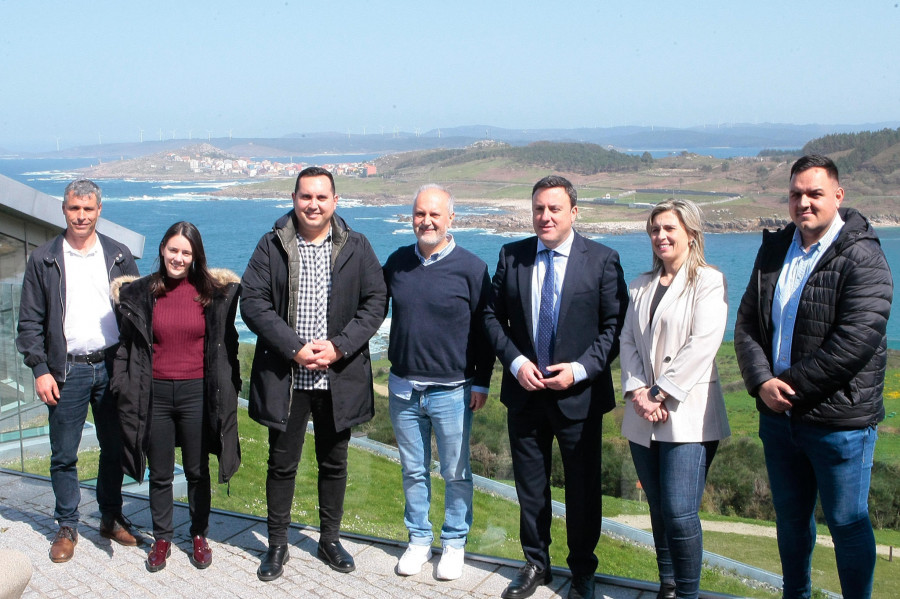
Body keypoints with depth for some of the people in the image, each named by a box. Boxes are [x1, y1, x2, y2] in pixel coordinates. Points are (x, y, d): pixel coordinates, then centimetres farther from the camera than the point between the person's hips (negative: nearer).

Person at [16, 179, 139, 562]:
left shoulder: (118, 256, 5)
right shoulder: (43, 260, 0)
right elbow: (29, 322, 1)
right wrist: (40, 370, -7)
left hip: (111, 367, 2)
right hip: (67, 371, -1)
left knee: (114, 448, 10)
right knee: (63, 455, 5)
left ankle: (111, 518, 26)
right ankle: (67, 527, 20)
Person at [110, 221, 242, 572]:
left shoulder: (212, 293, -1)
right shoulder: (142, 293, 1)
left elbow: (225, 343, 7)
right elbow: (127, 345, 8)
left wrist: (228, 385, 2)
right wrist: (124, 386, 4)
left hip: (196, 392, -1)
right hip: (155, 394, 1)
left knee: (197, 471, 11)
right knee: (160, 474, 11)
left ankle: (199, 536, 27)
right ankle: (161, 538, 26)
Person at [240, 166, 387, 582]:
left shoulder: (356, 247, 2)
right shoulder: (272, 246, -1)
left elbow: (375, 302, -1)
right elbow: (253, 302, -7)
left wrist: (338, 346, -13)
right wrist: (295, 348, -16)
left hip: (339, 376, 1)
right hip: (284, 375, -1)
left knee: (334, 462, 14)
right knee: (282, 462, 9)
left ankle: (330, 540, 31)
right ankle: (277, 544, 25)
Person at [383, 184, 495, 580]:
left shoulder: (471, 267, -7)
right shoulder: (397, 262, 3)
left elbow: (485, 329, -4)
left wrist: (481, 383, -6)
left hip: (452, 392, -3)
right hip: (403, 389, 3)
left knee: (456, 474, 9)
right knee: (414, 472, 14)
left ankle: (454, 544, 25)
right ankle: (419, 541, 29)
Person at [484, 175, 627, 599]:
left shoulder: (602, 260, -5)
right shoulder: (511, 256, 2)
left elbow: (616, 325, -5)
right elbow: (493, 316, 5)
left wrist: (581, 368, -16)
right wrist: (515, 361, -10)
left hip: (579, 394, -2)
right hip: (524, 390, 2)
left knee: (583, 486, 9)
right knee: (530, 483, 14)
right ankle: (535, 563, 33)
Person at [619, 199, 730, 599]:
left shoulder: (709, 282, -2)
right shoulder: (642, 286, 17)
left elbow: (702, 345, -12)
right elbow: (628, 342, 10)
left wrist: (661, 394, -14)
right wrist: (637, 391, -5)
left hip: (687, 415, -5)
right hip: (643, 416, 6)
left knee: (680, 513, -9)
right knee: (659, 511, 10)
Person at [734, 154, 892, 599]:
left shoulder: (862, 257, -12)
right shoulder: (774, 249, 8)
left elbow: (855, 341, -21)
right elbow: (747, 323, 5)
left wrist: (792, 386, -17)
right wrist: (762, 382, -11)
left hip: (839, 420, -6)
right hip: (778, 413, 6)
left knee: (847, 522, 6)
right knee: (790, 516, 20)